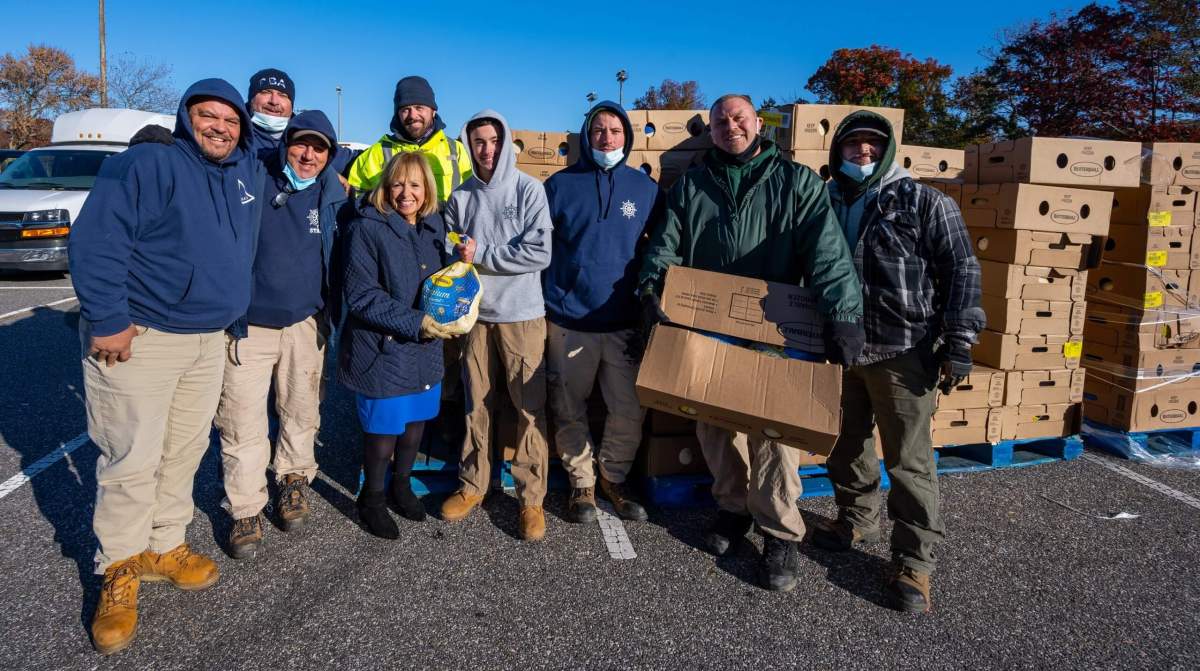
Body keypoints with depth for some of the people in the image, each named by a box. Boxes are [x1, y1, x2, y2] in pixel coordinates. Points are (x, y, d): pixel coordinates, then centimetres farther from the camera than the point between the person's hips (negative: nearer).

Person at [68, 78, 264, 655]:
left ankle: (164, 546, 31)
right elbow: (96, 240, -20)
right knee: (133, 460, -2)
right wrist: (106, 320, -21)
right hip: (139, 338, -7)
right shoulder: (149, 164, -14)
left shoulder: (249, 172, 9)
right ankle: (119, 571, 15)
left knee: (185, 451, 14)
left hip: (208, 340, 7)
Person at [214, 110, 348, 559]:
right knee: (242, 423, 0)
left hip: (305, 324, 3)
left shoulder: (334, 198, 3)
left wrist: (335, 316, 12)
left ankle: (294, 480, 37)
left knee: (301, 412, 16)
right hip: (247, 324, -3)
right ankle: (246, 510, 14)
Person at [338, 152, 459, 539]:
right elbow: (361, 295, -17)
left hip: (426, 347, 6)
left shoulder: (434, 225, 6)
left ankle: (401, 485, 40)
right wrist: (414, 321, -22)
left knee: (416, 420, 17)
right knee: (384, 426, 6)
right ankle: (372, 498, 29)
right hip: (383, 348, -5)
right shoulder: (367, 228, -12)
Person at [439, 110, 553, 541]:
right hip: (475, 314, 3)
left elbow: (539, 253, -12)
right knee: (476, 405, 12)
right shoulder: (460, 197, 7)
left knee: (530, 408, 0)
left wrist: (481, 255, -11)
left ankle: (531, 497, 10)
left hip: (522, 315, -3)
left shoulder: (529, 190, -3)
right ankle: (472, 485, 27)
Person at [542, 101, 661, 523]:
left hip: (625, 320, 1)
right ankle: (581, 483, 26)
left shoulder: (646, 188, 6)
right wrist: (545, 303, 1)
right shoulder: (561, 184, 2)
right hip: (568, 320, -1)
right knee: (569, 410, 7)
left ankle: (614, 479, 27)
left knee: (629, 410, 4)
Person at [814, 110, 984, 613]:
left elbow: (961, 271, -5)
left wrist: (958, 342, -11)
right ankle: (857, 519, 39)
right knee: (847, 446, 18)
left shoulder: (923, 203, -2)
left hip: (902, 353, -5)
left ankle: (914, 561, 9)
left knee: (908, 459, -2)